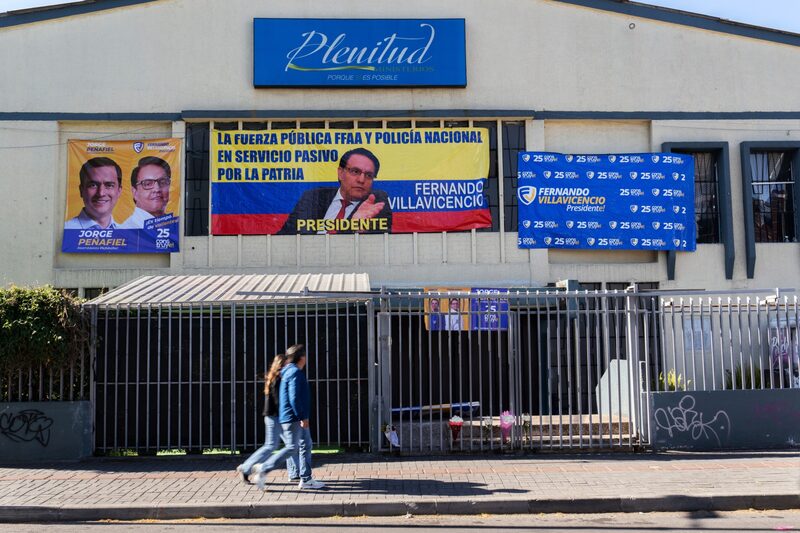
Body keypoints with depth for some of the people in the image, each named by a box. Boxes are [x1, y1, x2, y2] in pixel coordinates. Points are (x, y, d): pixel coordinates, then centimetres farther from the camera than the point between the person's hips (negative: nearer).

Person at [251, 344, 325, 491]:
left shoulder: (289, 371, 16)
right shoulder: (295, 372, -16)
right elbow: (294, 398, -23)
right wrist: (302, 417, -20)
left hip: (299, 419, 11)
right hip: (292, 418, -11)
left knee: (306, 446, 11)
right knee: (292, 448, -8)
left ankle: (306, 479, 14)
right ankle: (263, 469, -1)